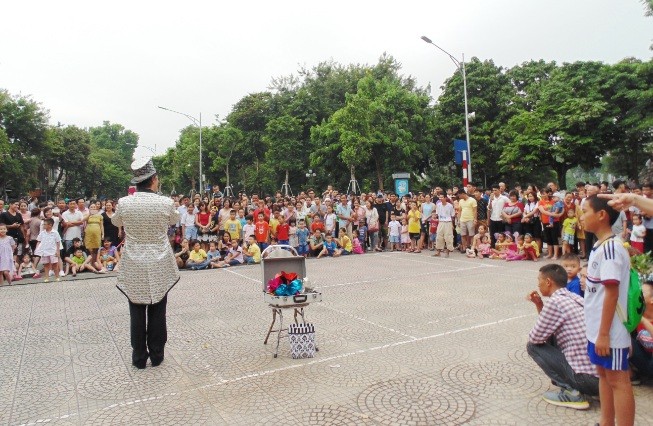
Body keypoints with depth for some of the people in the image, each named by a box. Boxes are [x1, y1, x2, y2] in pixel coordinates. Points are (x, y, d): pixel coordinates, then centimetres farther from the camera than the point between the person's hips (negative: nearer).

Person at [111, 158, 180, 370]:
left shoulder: (124, 203, -9)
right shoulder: (166, 203, -12)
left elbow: (116, 222, 13)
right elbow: (174, 220, 10)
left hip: (134, 266, 1)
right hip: (159, 265, -1)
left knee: (137, 312, 11)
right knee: (157, 312, 11)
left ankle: (139, 357, 20)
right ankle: (156, 355, 21)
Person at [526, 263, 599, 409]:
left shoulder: (555, 301, -15)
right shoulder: (575, 298, 13)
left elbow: (535, 338, -7)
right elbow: (549, 327, 24)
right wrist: (539, 304, 13)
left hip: (588, 378, -9)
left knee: (533, 346, 2)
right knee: (552, 338, 22)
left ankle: (571, 392, -3)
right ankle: (573, 386, 16)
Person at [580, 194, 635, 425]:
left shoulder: (611, 248, -20)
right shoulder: (600, 246, 8)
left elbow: (612, 293, -22)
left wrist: (604, 334, -20)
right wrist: (598, 332, 17)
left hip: (610, 332, -9)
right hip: (597, 328, 9)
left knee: (618, 380, 2)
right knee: (604, 375, 19)